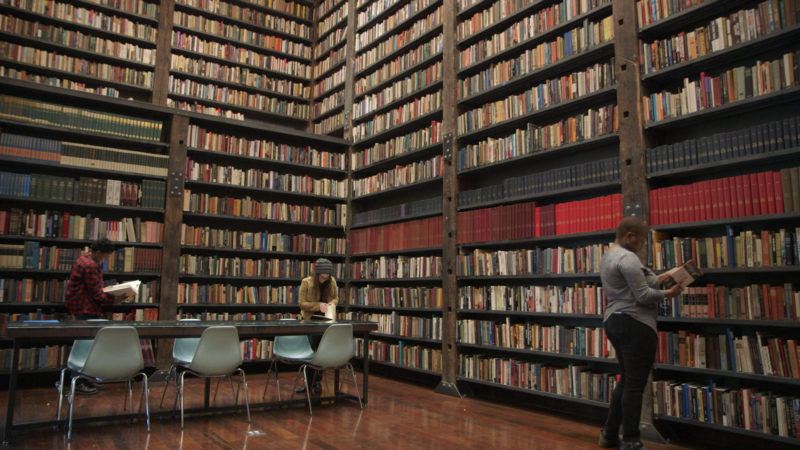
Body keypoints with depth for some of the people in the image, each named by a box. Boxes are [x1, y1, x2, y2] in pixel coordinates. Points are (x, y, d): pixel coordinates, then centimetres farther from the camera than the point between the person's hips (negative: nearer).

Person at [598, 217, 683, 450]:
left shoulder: (608, 256, 16)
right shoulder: (628, 258, -16)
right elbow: (643, 296, -20)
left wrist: (657, 280, 12)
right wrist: (668, 293, -5)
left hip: (614, 321, 11)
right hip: (635, 324, -11)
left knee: (626, 380, 18)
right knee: (635, 384, -2)